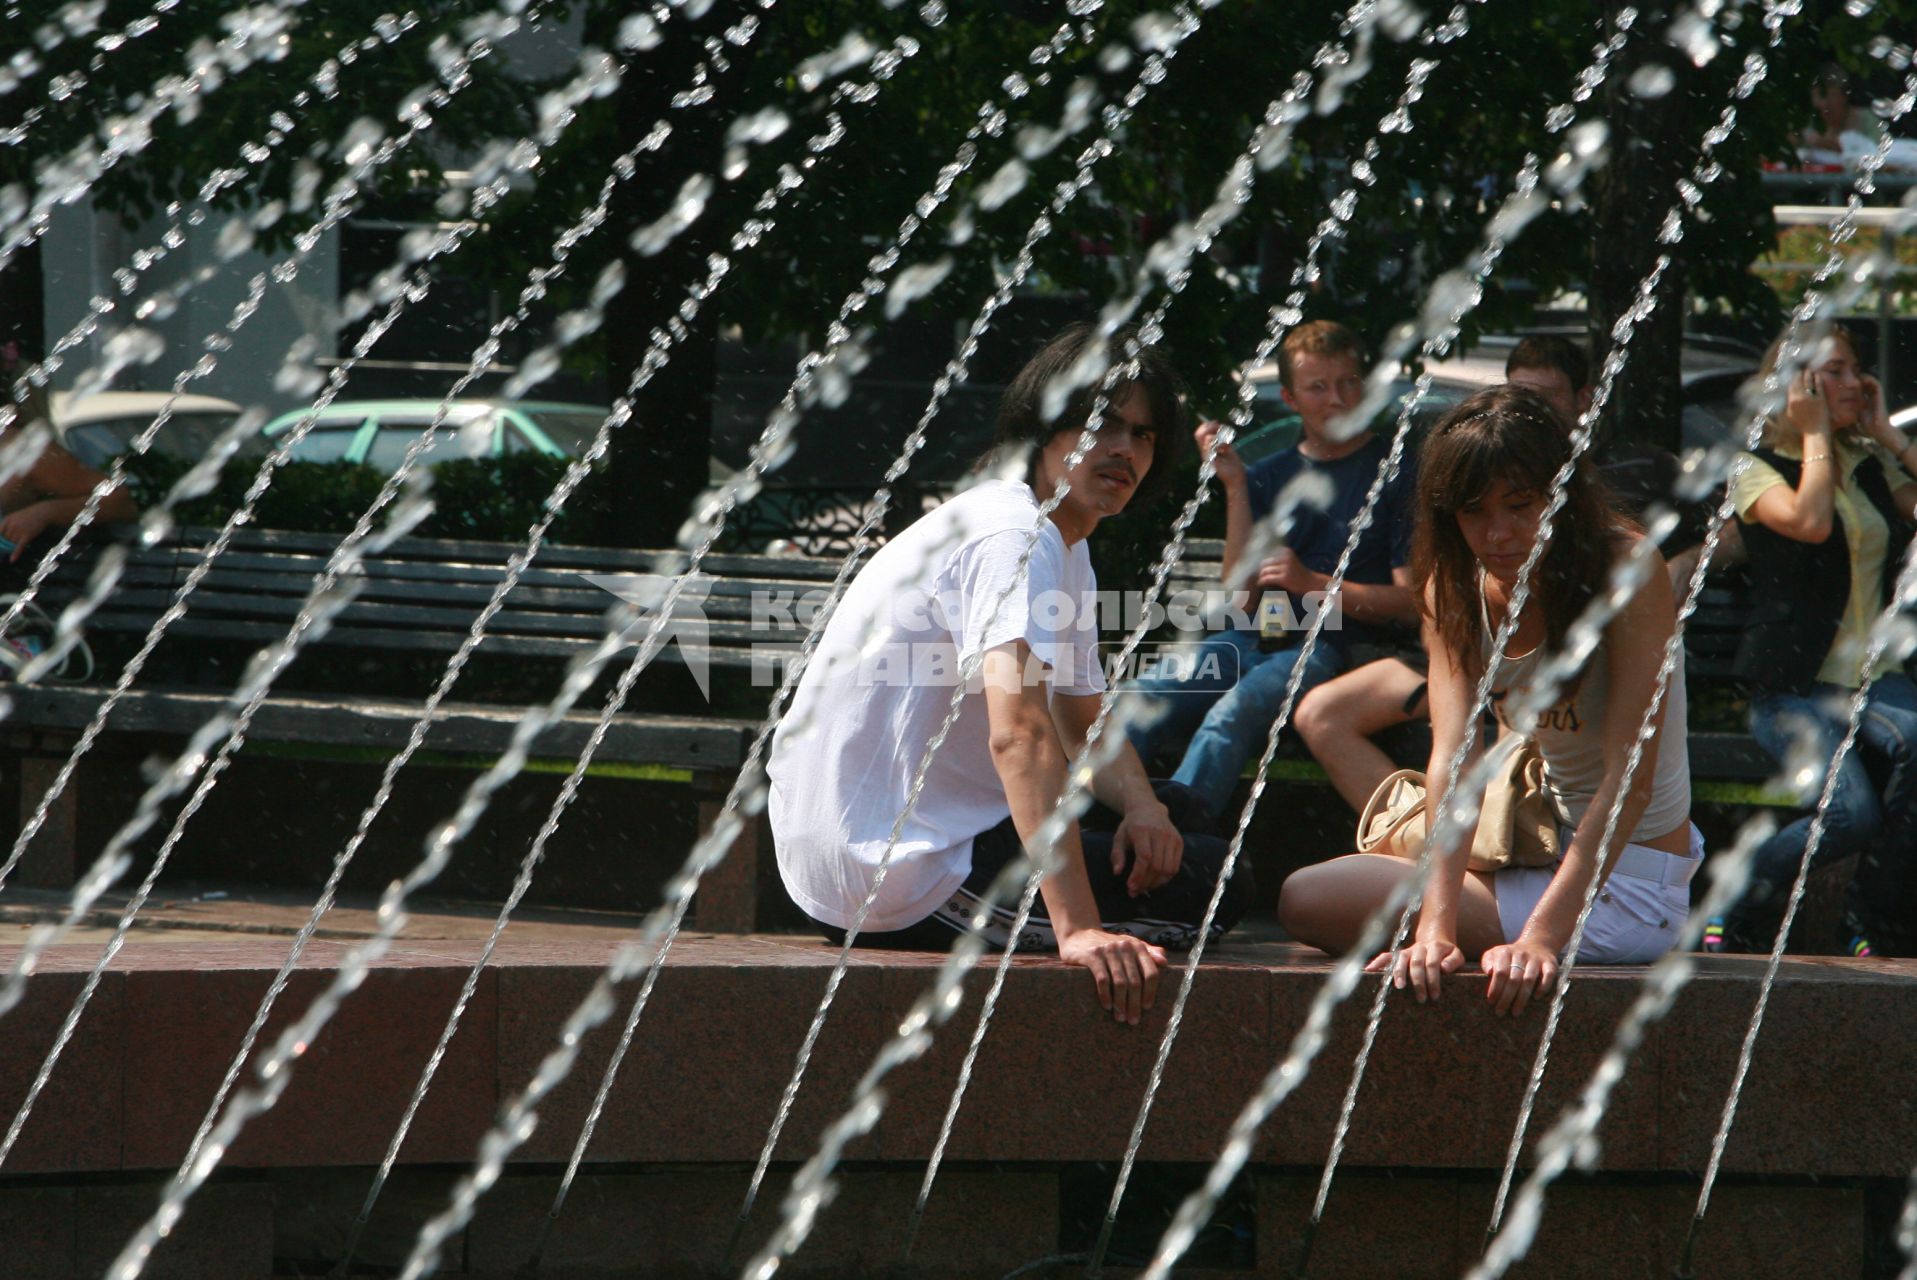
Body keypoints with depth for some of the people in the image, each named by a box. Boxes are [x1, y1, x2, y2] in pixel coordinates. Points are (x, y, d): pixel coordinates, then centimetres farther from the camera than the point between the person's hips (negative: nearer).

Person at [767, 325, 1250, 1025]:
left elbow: (1085, 728, 21)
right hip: (905, 881, -11)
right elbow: (1020, 733, -32)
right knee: (1213, 881, -10)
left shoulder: (1065, 546, 16)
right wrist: (1078, 930, -41)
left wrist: (1142, 805, -3)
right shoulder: (1018, 539, -19)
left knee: (1176, 813, 23)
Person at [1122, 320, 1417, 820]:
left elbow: (1410, 600, 0)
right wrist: (1235, 486, 2)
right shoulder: (1270, 475, 20)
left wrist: (1312, 583, -10)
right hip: (1252, 640, 5)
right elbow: (1240, 586, 9)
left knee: (1232, 716, -35)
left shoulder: (1395, 474, 6)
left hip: (1330, 647, -5)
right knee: (1139, 703, -23)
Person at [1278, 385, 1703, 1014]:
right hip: (1546, 854, 7)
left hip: (1626, 884, -7)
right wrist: (1437, 921, -31)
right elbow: (1454, 750, -16)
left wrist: (1543, 934, -36)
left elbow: (1631, 776, -26)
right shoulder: (1457, 585, -3)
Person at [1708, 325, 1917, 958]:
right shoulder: (1757, 469, 2)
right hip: (1794, 688, -4)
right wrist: (1815, 434, -6)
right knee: (1852, 813, -30)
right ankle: (1734, 919, -4)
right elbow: (1809, 521, -17)